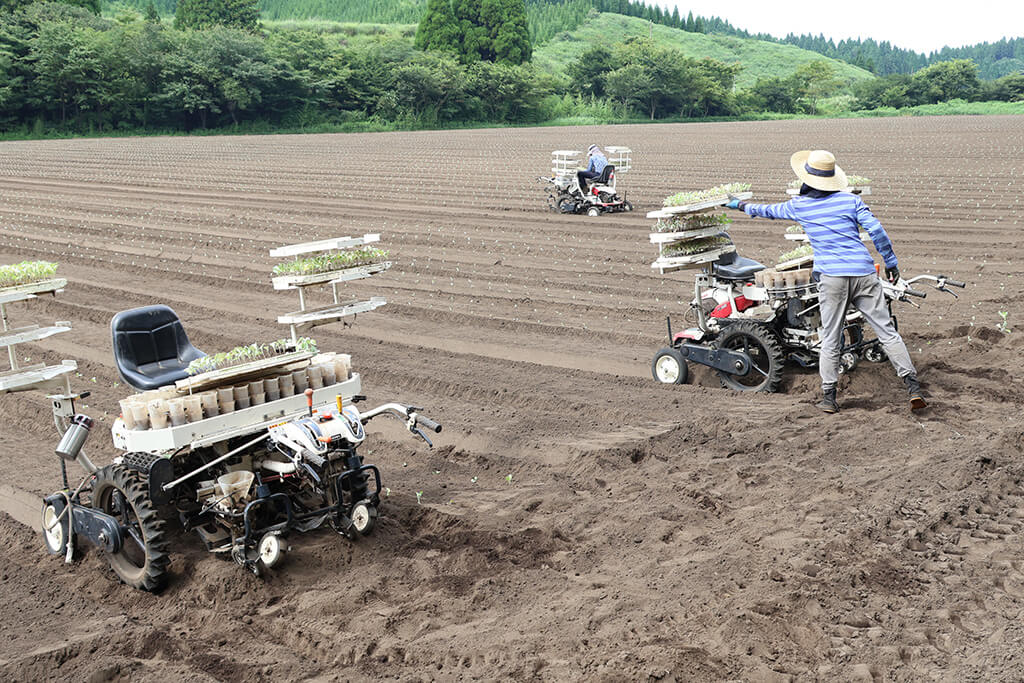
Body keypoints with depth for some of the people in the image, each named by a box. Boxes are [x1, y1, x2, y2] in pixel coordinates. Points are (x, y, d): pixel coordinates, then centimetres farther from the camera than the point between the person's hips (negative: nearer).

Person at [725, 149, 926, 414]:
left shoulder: (798, 206, 8)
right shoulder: (850, 200, 8)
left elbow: (769, 210, 27)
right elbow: (876, 230, 1)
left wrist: (742, 205, 45)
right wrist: (891, 263, 11)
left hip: (832, 277, -1)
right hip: (864, 274, 1)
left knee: (830, 340, 7)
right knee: (887, 332, 4)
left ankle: (829, 398, 10)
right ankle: (913, 388, -1)